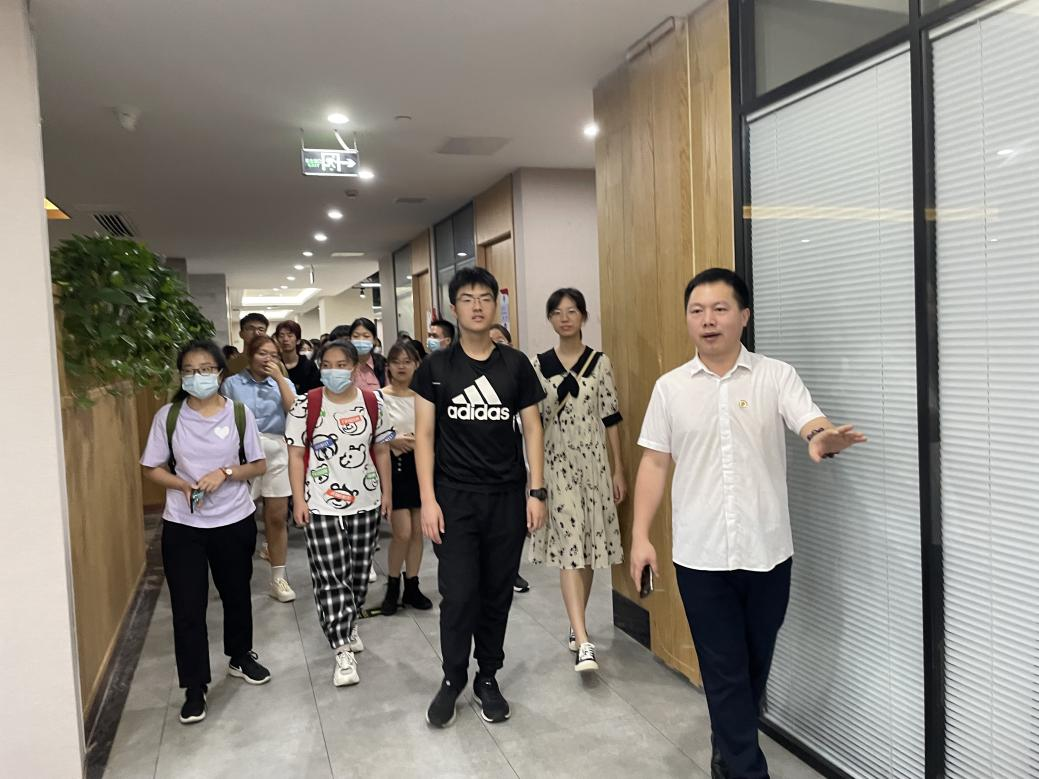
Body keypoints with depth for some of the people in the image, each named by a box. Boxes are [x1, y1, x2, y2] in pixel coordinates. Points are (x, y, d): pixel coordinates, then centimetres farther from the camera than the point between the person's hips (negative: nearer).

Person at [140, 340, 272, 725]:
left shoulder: (240, 413, -5)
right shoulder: (168, 416, -5)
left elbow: (259, 465, 0)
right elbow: (152, 468, 1)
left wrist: (225, 472, -18)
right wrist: (185, 485, -17)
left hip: (234, 521, 1)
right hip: (182, 526, -1)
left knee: (237, 593, 18)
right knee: (188, 606, 2)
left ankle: (240, 656, 42)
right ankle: (194, 687, 16)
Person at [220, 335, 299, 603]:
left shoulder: (283, 382, 9)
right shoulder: (231, 384, 5)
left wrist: (279, 378, -9)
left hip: (276, 453, 2)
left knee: (277, 517, 5)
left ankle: (278, 578, 15)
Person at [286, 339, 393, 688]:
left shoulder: (373, 402, 2)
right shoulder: (306, 405, -5)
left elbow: (381, 451, 8)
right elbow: (296, 455, -3)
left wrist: (387, 491, 7)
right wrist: (299, 500, -8)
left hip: (365, 502, 3)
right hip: (322, 505, -2)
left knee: (358, 573, 12)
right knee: (330, 578, -5)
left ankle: (348, 624, 35)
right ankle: (343, 651, 1)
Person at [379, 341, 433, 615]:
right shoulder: (379, 397, -4)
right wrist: (394, 441, -19)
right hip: (395, 466, -3)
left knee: (417, 531, 9)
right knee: (403, 533, -7)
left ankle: (412, 587, 23)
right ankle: (392, 587, 15)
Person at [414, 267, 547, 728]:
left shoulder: (515, 365, 4)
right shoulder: (436, 367, 1)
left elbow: (532, 428, 6)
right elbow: (424, 434, 0)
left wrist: (537, 491, 0)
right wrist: (428, 499, -7)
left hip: (507, 497, 2)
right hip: (454, 496, -1)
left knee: (498, 592, 9)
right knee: (458, 594, -1)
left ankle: (488, 678, 27)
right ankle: (453, 679, 21)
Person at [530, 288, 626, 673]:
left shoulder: (600, 362, 1)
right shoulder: (539, 365, 2)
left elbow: (611, 419, 2)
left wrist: (619, 470, 0)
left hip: (593, 462, 1)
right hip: (556, 463, -1)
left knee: (589, 545, 10)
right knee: (569, 547, -8)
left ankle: (576, 625, 29)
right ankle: (583, 641, -9)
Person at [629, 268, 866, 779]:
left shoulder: (776, 376, -1)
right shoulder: (670, 387, 2)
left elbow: (811, 424, -16)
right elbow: (654, 464, 5)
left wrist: (823, 439, -41)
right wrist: (640, 536, 0)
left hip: (767, 551, 1)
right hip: (700, 555, 0)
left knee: (755, 665, 17)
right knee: (724, 672, 5)